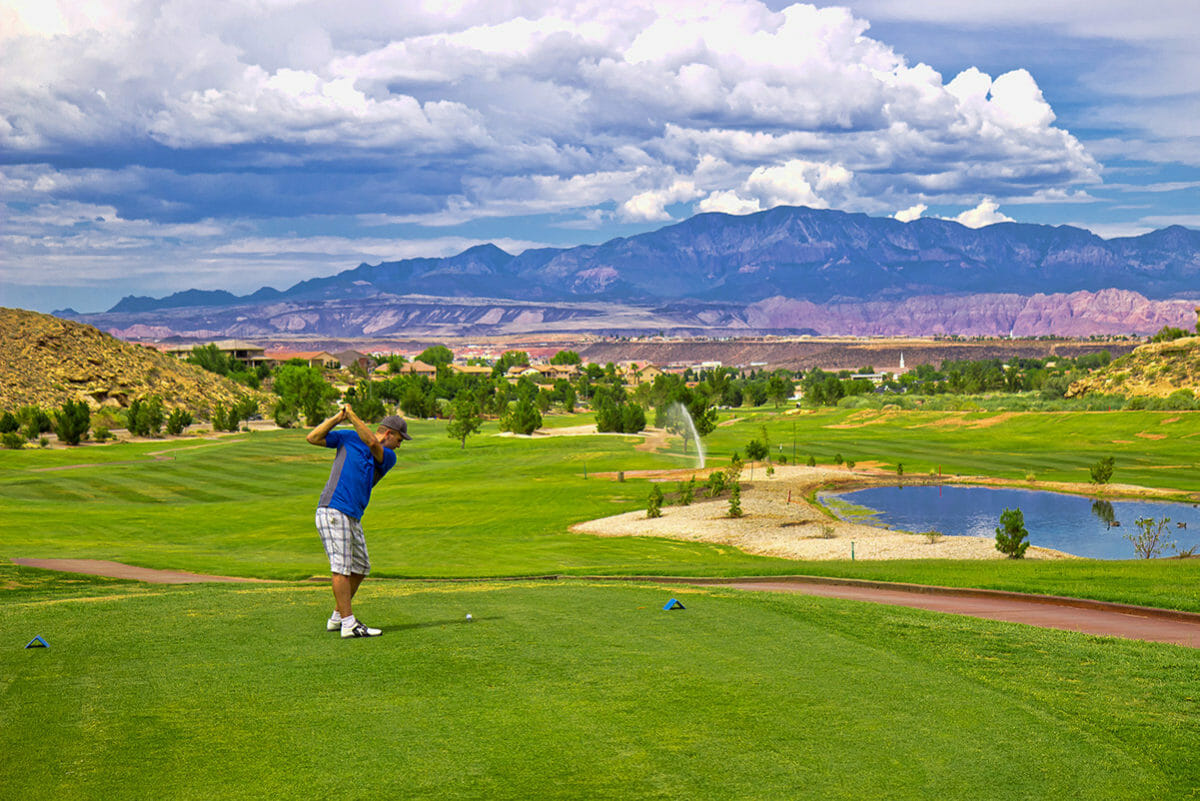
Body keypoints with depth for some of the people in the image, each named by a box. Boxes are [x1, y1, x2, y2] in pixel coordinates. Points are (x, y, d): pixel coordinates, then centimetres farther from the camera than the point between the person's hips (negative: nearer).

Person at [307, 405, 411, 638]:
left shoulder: (388, 458, 11)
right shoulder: (348, 438, 5)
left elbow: (372, 443, -10)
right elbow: (313, 438, 2)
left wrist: (352, 416, -10)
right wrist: (338, 418, -6)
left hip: (353, 518, 7)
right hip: (333, 511, -7)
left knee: (360, 568, 11)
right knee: (342, 567, -11)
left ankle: (337, 618, 23)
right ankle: (348, 624, -13)